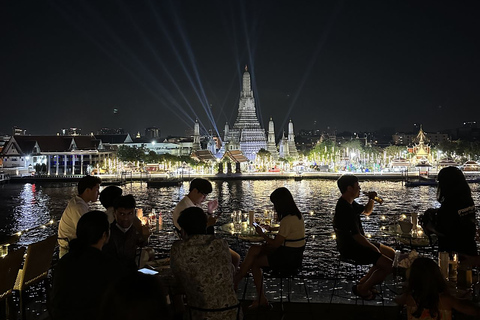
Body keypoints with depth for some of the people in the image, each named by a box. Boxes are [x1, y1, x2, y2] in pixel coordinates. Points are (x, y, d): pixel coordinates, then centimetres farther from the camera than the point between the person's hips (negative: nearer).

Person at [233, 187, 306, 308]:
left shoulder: (287, 220, -23)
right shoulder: (297, 215, 6)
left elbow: (275, 244, -17)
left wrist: (261, 233, -3)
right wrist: (271, 229, 24)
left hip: (288, 259, -9)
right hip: (295, 254, 9)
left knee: (254, 262, 4)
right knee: (254, 250, 4)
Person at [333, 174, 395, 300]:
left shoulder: (349, 203, 6)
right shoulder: (345, 209, -27)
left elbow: (366, 211, 23)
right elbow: (357, 237, -25)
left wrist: (371, 199, 2)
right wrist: (374, 248, -11)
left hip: (358, 243, 11)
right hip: (351, 249, -11)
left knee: (391, 253, 16)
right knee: (389, 265, -15)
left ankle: (365, 282, 18)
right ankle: (362, 289, 2)